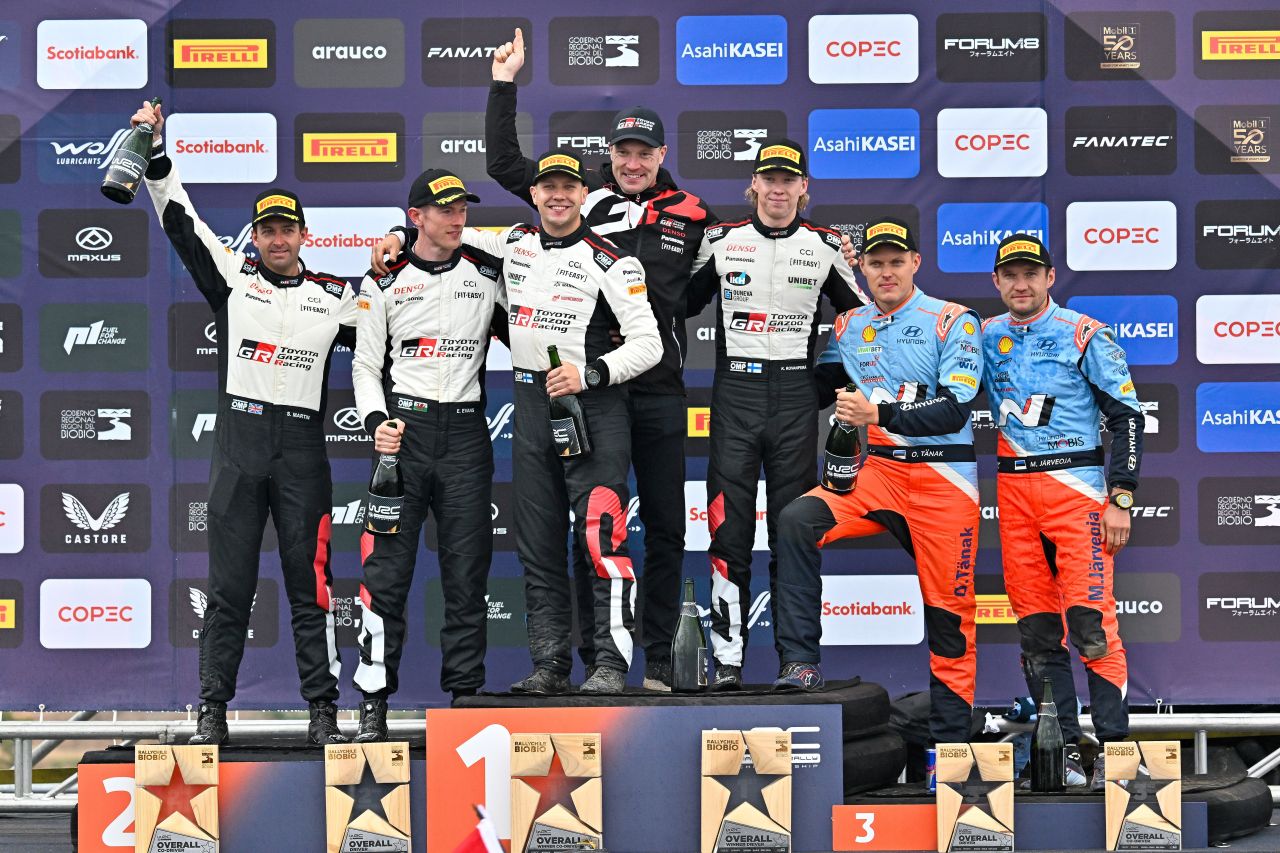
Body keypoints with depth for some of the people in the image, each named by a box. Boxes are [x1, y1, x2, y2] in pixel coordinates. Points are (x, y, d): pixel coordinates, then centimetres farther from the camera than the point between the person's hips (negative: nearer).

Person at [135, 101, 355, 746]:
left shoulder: (334, 296, 12)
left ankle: (323, 710, 4)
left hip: (302, 450, 0)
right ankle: (212, 710, 6)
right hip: (238, 445, 0)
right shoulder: (232, 276, 10)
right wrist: (153, 148, 2)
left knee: (310, 584, 0)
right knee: (229, 584, 1)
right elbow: (179, 219, 7)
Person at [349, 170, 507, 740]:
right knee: (386, 569, -6)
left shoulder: (489, 273, 9)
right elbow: (366, 363, 6)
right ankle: (374, 702, -1)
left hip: (465, 431, 2)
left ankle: (466, 694, 10)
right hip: (403, 427, -2)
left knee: (467, 571, 2)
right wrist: (376, 420, -10)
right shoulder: (385, 281, 5)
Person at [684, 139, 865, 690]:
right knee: (729, 530, -4)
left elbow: (860, 314, 15)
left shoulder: (824, 247, 6)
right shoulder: (720, 241, 5)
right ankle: (728, 660, -1)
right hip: (735, 390, 0)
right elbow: (680, 303, 13)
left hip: (795, 393, 0)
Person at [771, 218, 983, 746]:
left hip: (945, 479, -3)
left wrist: (879, 415, -23)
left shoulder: (952, 321, -3)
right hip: (880, 471, 4)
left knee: (948, 611, 0)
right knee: (797, 519, -23)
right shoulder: (849, 327, 11)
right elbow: (817, 390, 22)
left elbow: (955, 409, -13)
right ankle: (801, 662, -22)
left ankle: (949, 739, 11)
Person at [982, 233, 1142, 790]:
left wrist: (1120, 498, -9)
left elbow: (1127, 416, -2)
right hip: (1014, 489, 5)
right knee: (1035, 626, 5)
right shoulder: (986, 338, 12)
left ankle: (1114, 748, -6)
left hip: (1076, 485, -5)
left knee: (1090, 619, -11)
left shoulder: (1085, 335, -1)